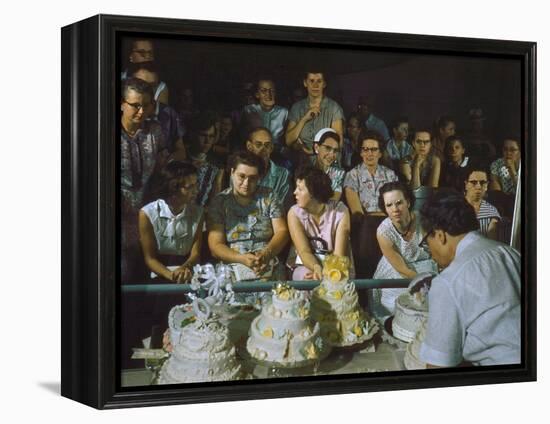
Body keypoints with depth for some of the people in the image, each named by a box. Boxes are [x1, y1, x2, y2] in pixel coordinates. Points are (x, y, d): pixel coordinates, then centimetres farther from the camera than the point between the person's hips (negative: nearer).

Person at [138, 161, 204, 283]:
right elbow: (149, 258, -6)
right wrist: (171, 275, -25)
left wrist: (185, 268, -24)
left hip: (188, 276, 3)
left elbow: (195, 253, -1)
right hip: (160, 277, -2)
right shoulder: (147, 214, -9)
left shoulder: (197, 212, 0)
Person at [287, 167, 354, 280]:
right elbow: (304, 252, -15)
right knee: (310, 280, -33)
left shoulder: (340, 211, -9)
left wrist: (325, 272, -32)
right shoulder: (295, 213, -7)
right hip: (307, 265, 0)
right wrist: (317, 268, -36)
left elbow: (339, 254, -13)